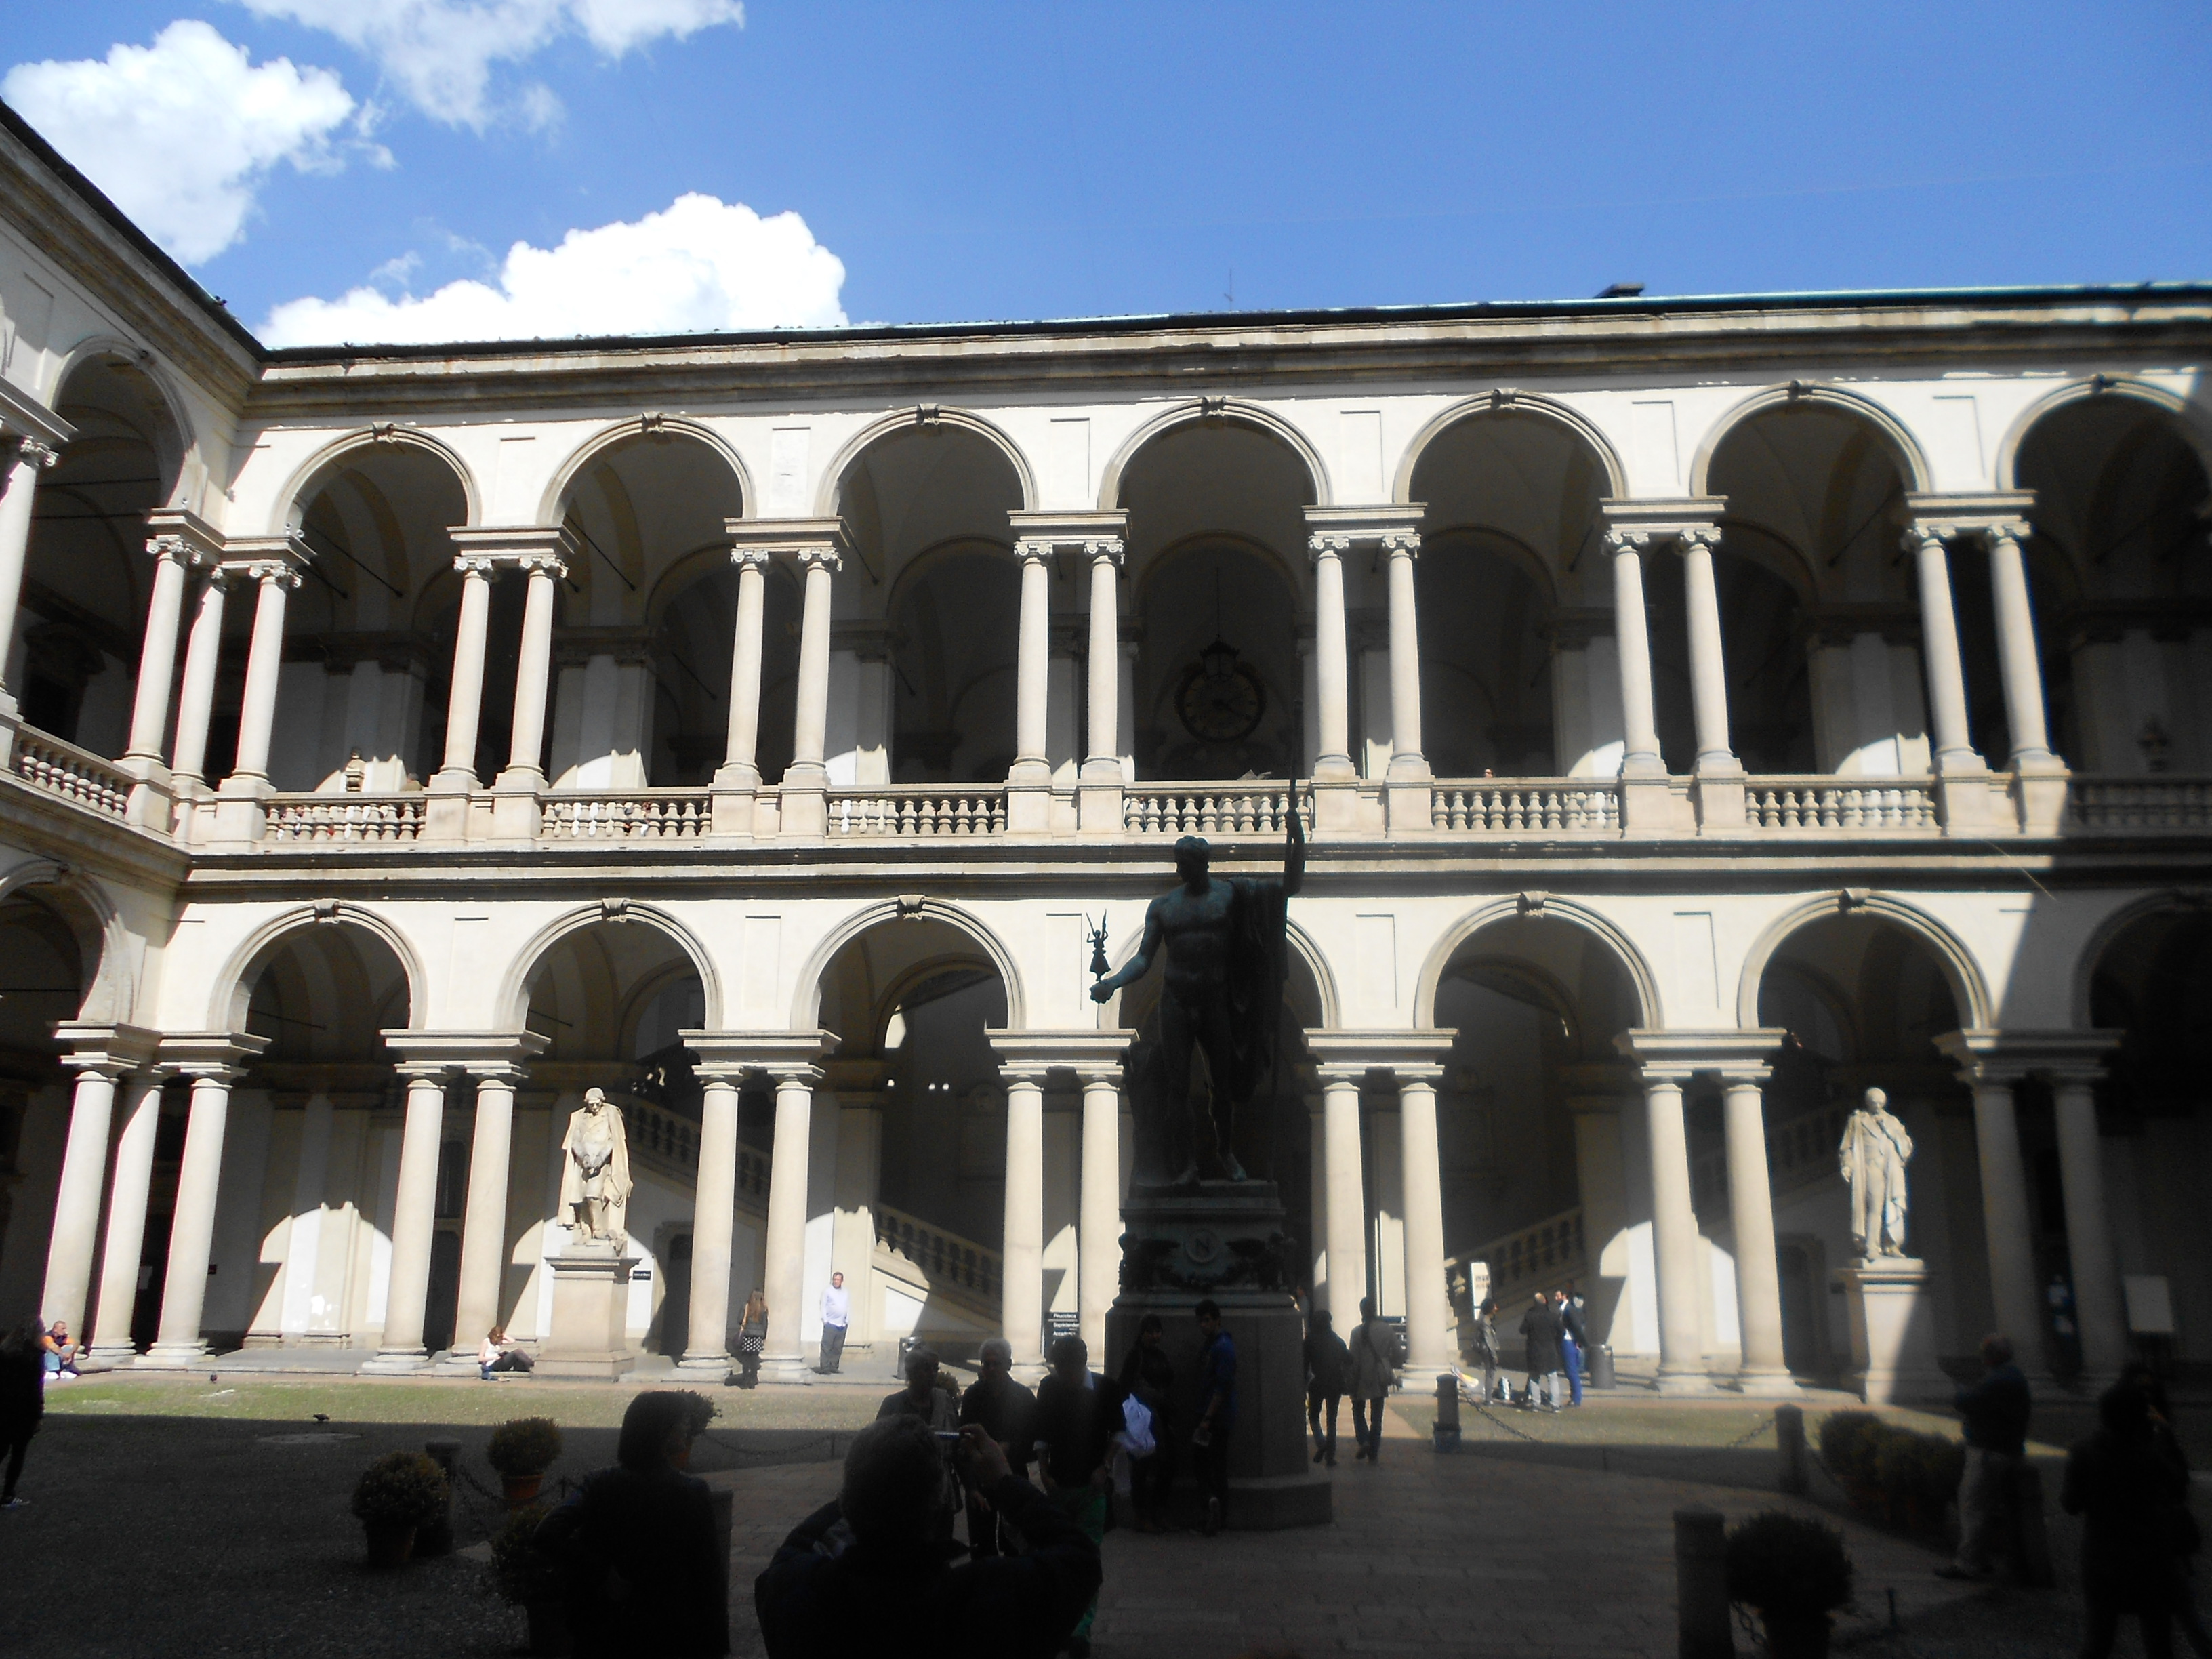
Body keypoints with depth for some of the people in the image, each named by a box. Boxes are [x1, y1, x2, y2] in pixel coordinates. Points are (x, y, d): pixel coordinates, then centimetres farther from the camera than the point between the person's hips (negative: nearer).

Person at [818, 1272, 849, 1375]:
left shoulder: (846, 1293, 15)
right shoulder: (827, 1292, 3)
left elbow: (849, 1307, 16)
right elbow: (823, 1306, -1)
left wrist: (848, 1320, 7)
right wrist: (825, 1320, -8)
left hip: (842, 1325, 4)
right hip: (830, 1324, -4)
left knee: (838, 1348, 5)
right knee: (827, 1347, -7)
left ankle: (833, 1367, 11)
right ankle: (825, 1368, -6)